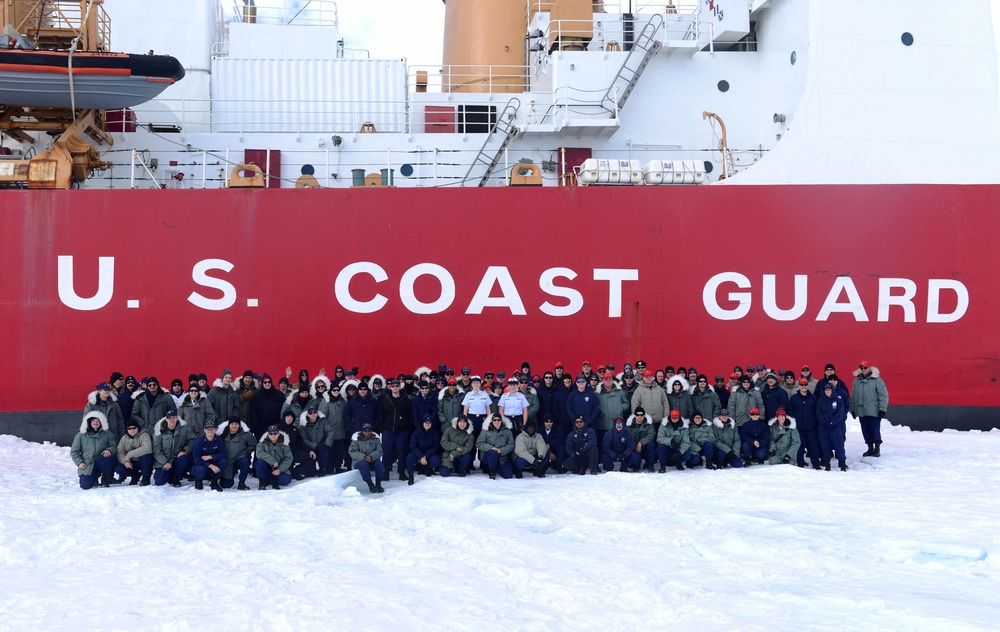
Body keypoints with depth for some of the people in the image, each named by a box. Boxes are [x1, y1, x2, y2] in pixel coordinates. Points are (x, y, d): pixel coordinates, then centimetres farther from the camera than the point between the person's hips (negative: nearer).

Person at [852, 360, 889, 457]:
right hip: (861, 411, 5)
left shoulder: (876, 380, -5)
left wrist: (882, 408, -12)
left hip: (873, 411, -5)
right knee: (866, 430, 9)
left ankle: (877, 449, 6)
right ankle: (870, 448, 20)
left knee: (875, 430, -3)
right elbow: (853, 396, 17)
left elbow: (883, 395, -8)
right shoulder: (857, 381, 11)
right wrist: (853, 409, 14)